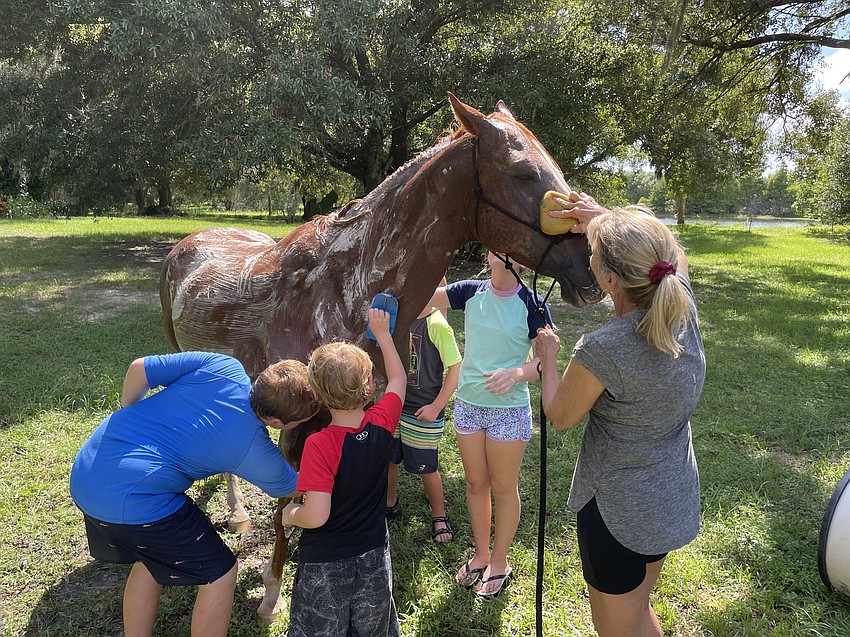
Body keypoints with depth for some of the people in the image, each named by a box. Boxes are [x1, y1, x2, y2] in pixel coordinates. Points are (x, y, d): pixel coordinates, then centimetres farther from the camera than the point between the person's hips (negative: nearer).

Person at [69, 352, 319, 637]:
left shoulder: (223, 366, -5)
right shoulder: (256, 451, -13)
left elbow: (139, 368, 0)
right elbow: (291, 486, 8)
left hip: (86, 469, 8)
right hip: (131, 500, -8)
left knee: (154, 558, 29)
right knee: (219, 572, 8)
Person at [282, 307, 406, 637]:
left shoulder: (319, 445, -27)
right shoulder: (382, 424, -15)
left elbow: (315, 516, -29)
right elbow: (398, 378, 5)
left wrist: (291, 514, -8)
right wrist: (382, 333, 14)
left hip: (325, 566, -4)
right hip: (373, 559, 4)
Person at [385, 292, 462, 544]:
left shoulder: (437, 325, -19)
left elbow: (456, 368, -17)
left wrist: (436, 407, -16)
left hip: (422, 413, -6)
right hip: (394, 407, 6)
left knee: (427, 468, 8)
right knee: (387, 459, 19)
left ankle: (439, 516, 31)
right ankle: (390, 504, 44)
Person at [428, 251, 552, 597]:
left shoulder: (531, 304, -11)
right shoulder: (472, 292, 0)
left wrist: (517, 373, -30)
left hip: (508, 410, -4)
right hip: (468, 405, 4)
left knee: (503, 488, 12)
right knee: (475, 483, 18)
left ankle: (499, 561, 32)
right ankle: (481, 554, 38)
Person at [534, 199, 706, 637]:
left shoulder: (600, 351, -32)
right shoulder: (684, 309, -13)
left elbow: (560, 416, -13)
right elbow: (674, 257, 11)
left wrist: (547, 355, 3)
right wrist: (605, 220, 5)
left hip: (617, 511, -7)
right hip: (674, 498, 7)